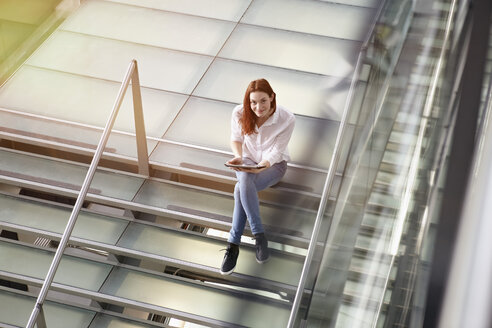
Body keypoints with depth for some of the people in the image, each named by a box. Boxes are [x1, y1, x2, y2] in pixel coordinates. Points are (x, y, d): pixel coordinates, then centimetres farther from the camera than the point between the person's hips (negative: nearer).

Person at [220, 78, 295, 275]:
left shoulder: (287, 120, -23)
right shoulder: (240, 113, -16)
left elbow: (276, 151, -18)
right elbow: (236, 139, 0)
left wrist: (265, 164, -38)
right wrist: (238, 156, -20)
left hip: (274, 163, -2)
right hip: (248, 160, 3)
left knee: (241, 188, -32)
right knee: (244, 182, -36)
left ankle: (234, 243, -27)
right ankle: (259, 236, -32)